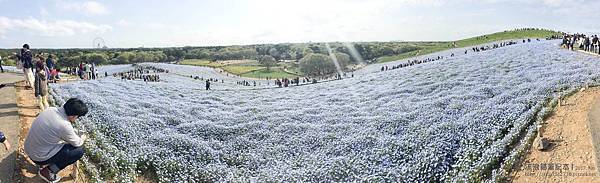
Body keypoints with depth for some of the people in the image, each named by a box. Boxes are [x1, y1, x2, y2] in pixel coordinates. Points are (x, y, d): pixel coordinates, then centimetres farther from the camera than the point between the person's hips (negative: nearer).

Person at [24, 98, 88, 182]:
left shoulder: (50, 109, -9)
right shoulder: (65, 126, -30)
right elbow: (77, 143, -11)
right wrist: (82, 139, 11)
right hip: (39, 157, -8)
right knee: (79, 150, -6)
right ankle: (48, 171, 1)